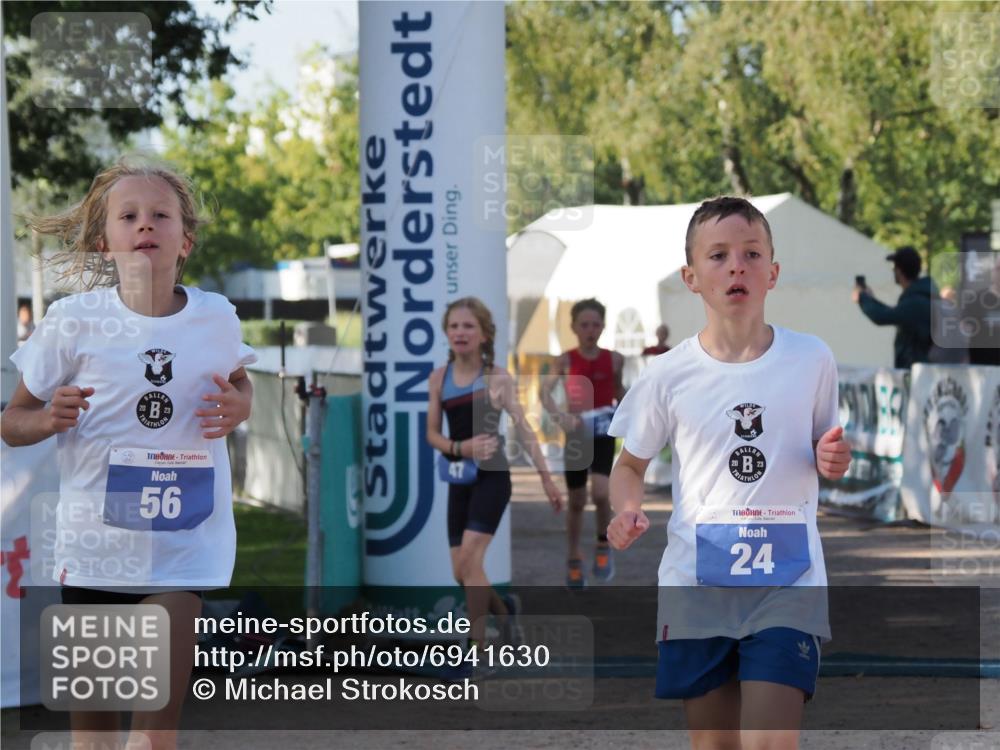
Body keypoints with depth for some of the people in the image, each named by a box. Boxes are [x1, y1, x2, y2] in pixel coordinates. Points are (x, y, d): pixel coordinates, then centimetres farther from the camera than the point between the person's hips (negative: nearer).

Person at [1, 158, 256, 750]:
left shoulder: (217, 318, -3)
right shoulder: (75, 321, -8)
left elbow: (239, 383, 20)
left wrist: (239, 406, -4)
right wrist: (49, 419, -22)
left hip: (186, 539, 0)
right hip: (96, 538, 0)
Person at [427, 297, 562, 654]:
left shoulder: (497, 377, -5)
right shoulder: (439, 378, 4)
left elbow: (523, 428, 0)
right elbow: (432, 433, 8)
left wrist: (546, 478, 1)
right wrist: (459, 447, -13)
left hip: (491, 477, -5)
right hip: (459, 480, 5)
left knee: (470, 559, -17)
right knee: (461, 572, 6)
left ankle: (478, 647, -11)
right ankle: (505, 610, 35)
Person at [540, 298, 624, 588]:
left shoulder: (613, 360, -1)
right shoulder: (567, 360, -7)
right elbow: (545, 391, -20)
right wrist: (559, 415, -37)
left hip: (603, 433, 0)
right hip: (576, 432, 0)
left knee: (600, 492, -20)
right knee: (576, 500, 9)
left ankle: (604, 546, 5)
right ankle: (574, 559, 26)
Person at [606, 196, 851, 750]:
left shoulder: (812, 360, 0)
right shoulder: (669, 375, -2)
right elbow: (631, 464, 11)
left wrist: (830, 461, -8)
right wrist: (628, 511, -9)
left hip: (788, 579, -1)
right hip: (695, 579, 1)